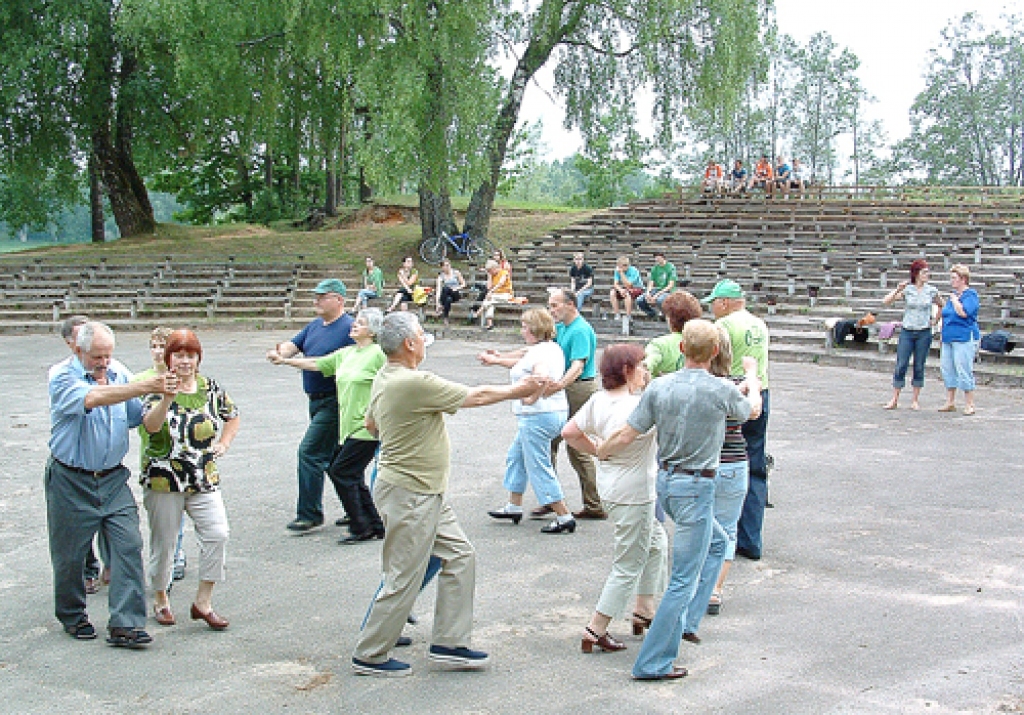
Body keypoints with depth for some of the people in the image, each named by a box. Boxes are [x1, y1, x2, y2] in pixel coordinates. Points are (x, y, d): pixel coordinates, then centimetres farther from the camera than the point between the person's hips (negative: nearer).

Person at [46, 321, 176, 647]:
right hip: (71, 482, -3)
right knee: (69, 554, 9)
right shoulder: (62, 377, -11)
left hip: (113, 479, 3)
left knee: (128, 545, -7)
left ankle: (125, 625, -5)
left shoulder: (119, 374, 4)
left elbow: (139, 418, 9)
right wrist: (145, 387, -39)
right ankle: (72, 617, 31)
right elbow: (91, 399, -33)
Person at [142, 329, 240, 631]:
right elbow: (151, 425, -25)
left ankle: (203, 602, 1)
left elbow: (232, 416, 24)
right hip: (164, 480, -3)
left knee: (217, 533, -11)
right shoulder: (159, 389, -6)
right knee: (164, 541, 7)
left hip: (204, 480, 3)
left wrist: (224, 443, 10)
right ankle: (160, 599, 29)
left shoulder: (211, 388, 6)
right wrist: (167, 397, -40)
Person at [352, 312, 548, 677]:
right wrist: (518, 390, 0)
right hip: (409, 495, -10)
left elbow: (371, 422, 22)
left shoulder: (384, 378, 6)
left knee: (460, 555, 13)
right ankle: (369, 656, 14)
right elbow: (476, 396, -14)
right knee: (403, 579, 0)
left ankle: (449, 643, 20)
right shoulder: (414, 383, -24)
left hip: (427, 495, 10)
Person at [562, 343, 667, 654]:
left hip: (610, 486, 9)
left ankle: (644, 611, 35)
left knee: (656, 542, 27)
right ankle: (595, 631, 9)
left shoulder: (598, 400, -1)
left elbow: (570, 433, 5)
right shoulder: (640, 406, -24)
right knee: (628, 567, 4)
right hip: (633, 495, -9)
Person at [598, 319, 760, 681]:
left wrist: (599, 451, 18)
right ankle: (652, 662, 0)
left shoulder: (659, 387, -3)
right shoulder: (721, 391, -13)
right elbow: (752, 410, 10)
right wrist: (753, 381, 31)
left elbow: (626, 436, -2)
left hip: (665, 480, 6)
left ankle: (681, 622, 34)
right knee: (683, 579, -1)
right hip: (696, 487, -6)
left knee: (717, 539, 29)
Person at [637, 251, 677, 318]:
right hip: (656, 289, 5)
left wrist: (657, 295, -22)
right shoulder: (654, 268, 9)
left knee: (659, 299, -40)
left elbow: (670, 286, -14)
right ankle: (652, 314, 6)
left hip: (667, 291, -5)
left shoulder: (671, 267, -7)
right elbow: (651, 284, 5)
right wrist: (648, 293, -17)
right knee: (639, 300, -21)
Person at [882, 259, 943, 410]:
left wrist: (934, 320, 10)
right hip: (907, 332, -1)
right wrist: (898, 289, -20)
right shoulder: (906, 289, -2)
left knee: (919, 367, 5)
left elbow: (941, 306, 20)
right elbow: (886, 301, -9)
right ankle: (894, 400, 5)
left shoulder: (932, 291, 3)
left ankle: (915, 401, 13)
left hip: (924, 333, 1)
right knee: (901, 365, -2)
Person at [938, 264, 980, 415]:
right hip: (948, 338, 8)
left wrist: (954, 299, -12)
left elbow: (963, 312, -23)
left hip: (964, 339, -8)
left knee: (964, 371, -7)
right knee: (947, 370, 10)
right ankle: (950, 402, 18)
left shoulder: (971, 295, -8)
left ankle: (969, 405, 0)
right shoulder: (952, 294, 16)